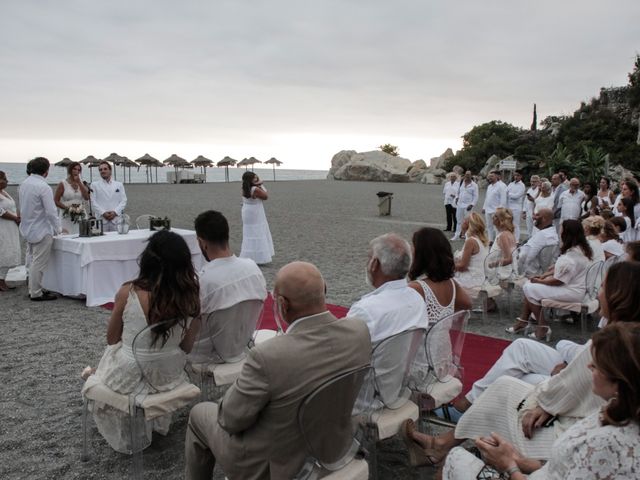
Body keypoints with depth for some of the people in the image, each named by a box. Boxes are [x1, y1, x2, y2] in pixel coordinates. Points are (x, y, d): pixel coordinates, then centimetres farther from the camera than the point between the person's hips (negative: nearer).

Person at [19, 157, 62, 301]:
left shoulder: (24, 184, 5)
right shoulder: (43, 187, -20)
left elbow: (23, 207, 12)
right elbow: (51, 211, -20)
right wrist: (58, 229, -6)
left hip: (28, 229, 9)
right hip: (41, 230, -9)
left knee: (34, 261, 19)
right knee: (39, 263, 0)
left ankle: (33, 289, 27)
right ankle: (36, 293, 7)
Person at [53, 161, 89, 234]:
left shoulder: (81, 183, 12)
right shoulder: (63, 184, 1)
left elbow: (87, 197, -3)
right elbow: (56, 201, -1)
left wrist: (79, 183, -5)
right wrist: (67, 208, -14)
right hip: (67, 217, -3)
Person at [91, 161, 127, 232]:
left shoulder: (119, 185, 17)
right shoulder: (94, 185, 12)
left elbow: (123, 201, 8)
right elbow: (93, 202, 3)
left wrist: (115, 212, -7)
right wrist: (103, 213, -9)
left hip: (116, 219, 1)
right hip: (101, 219, -1)